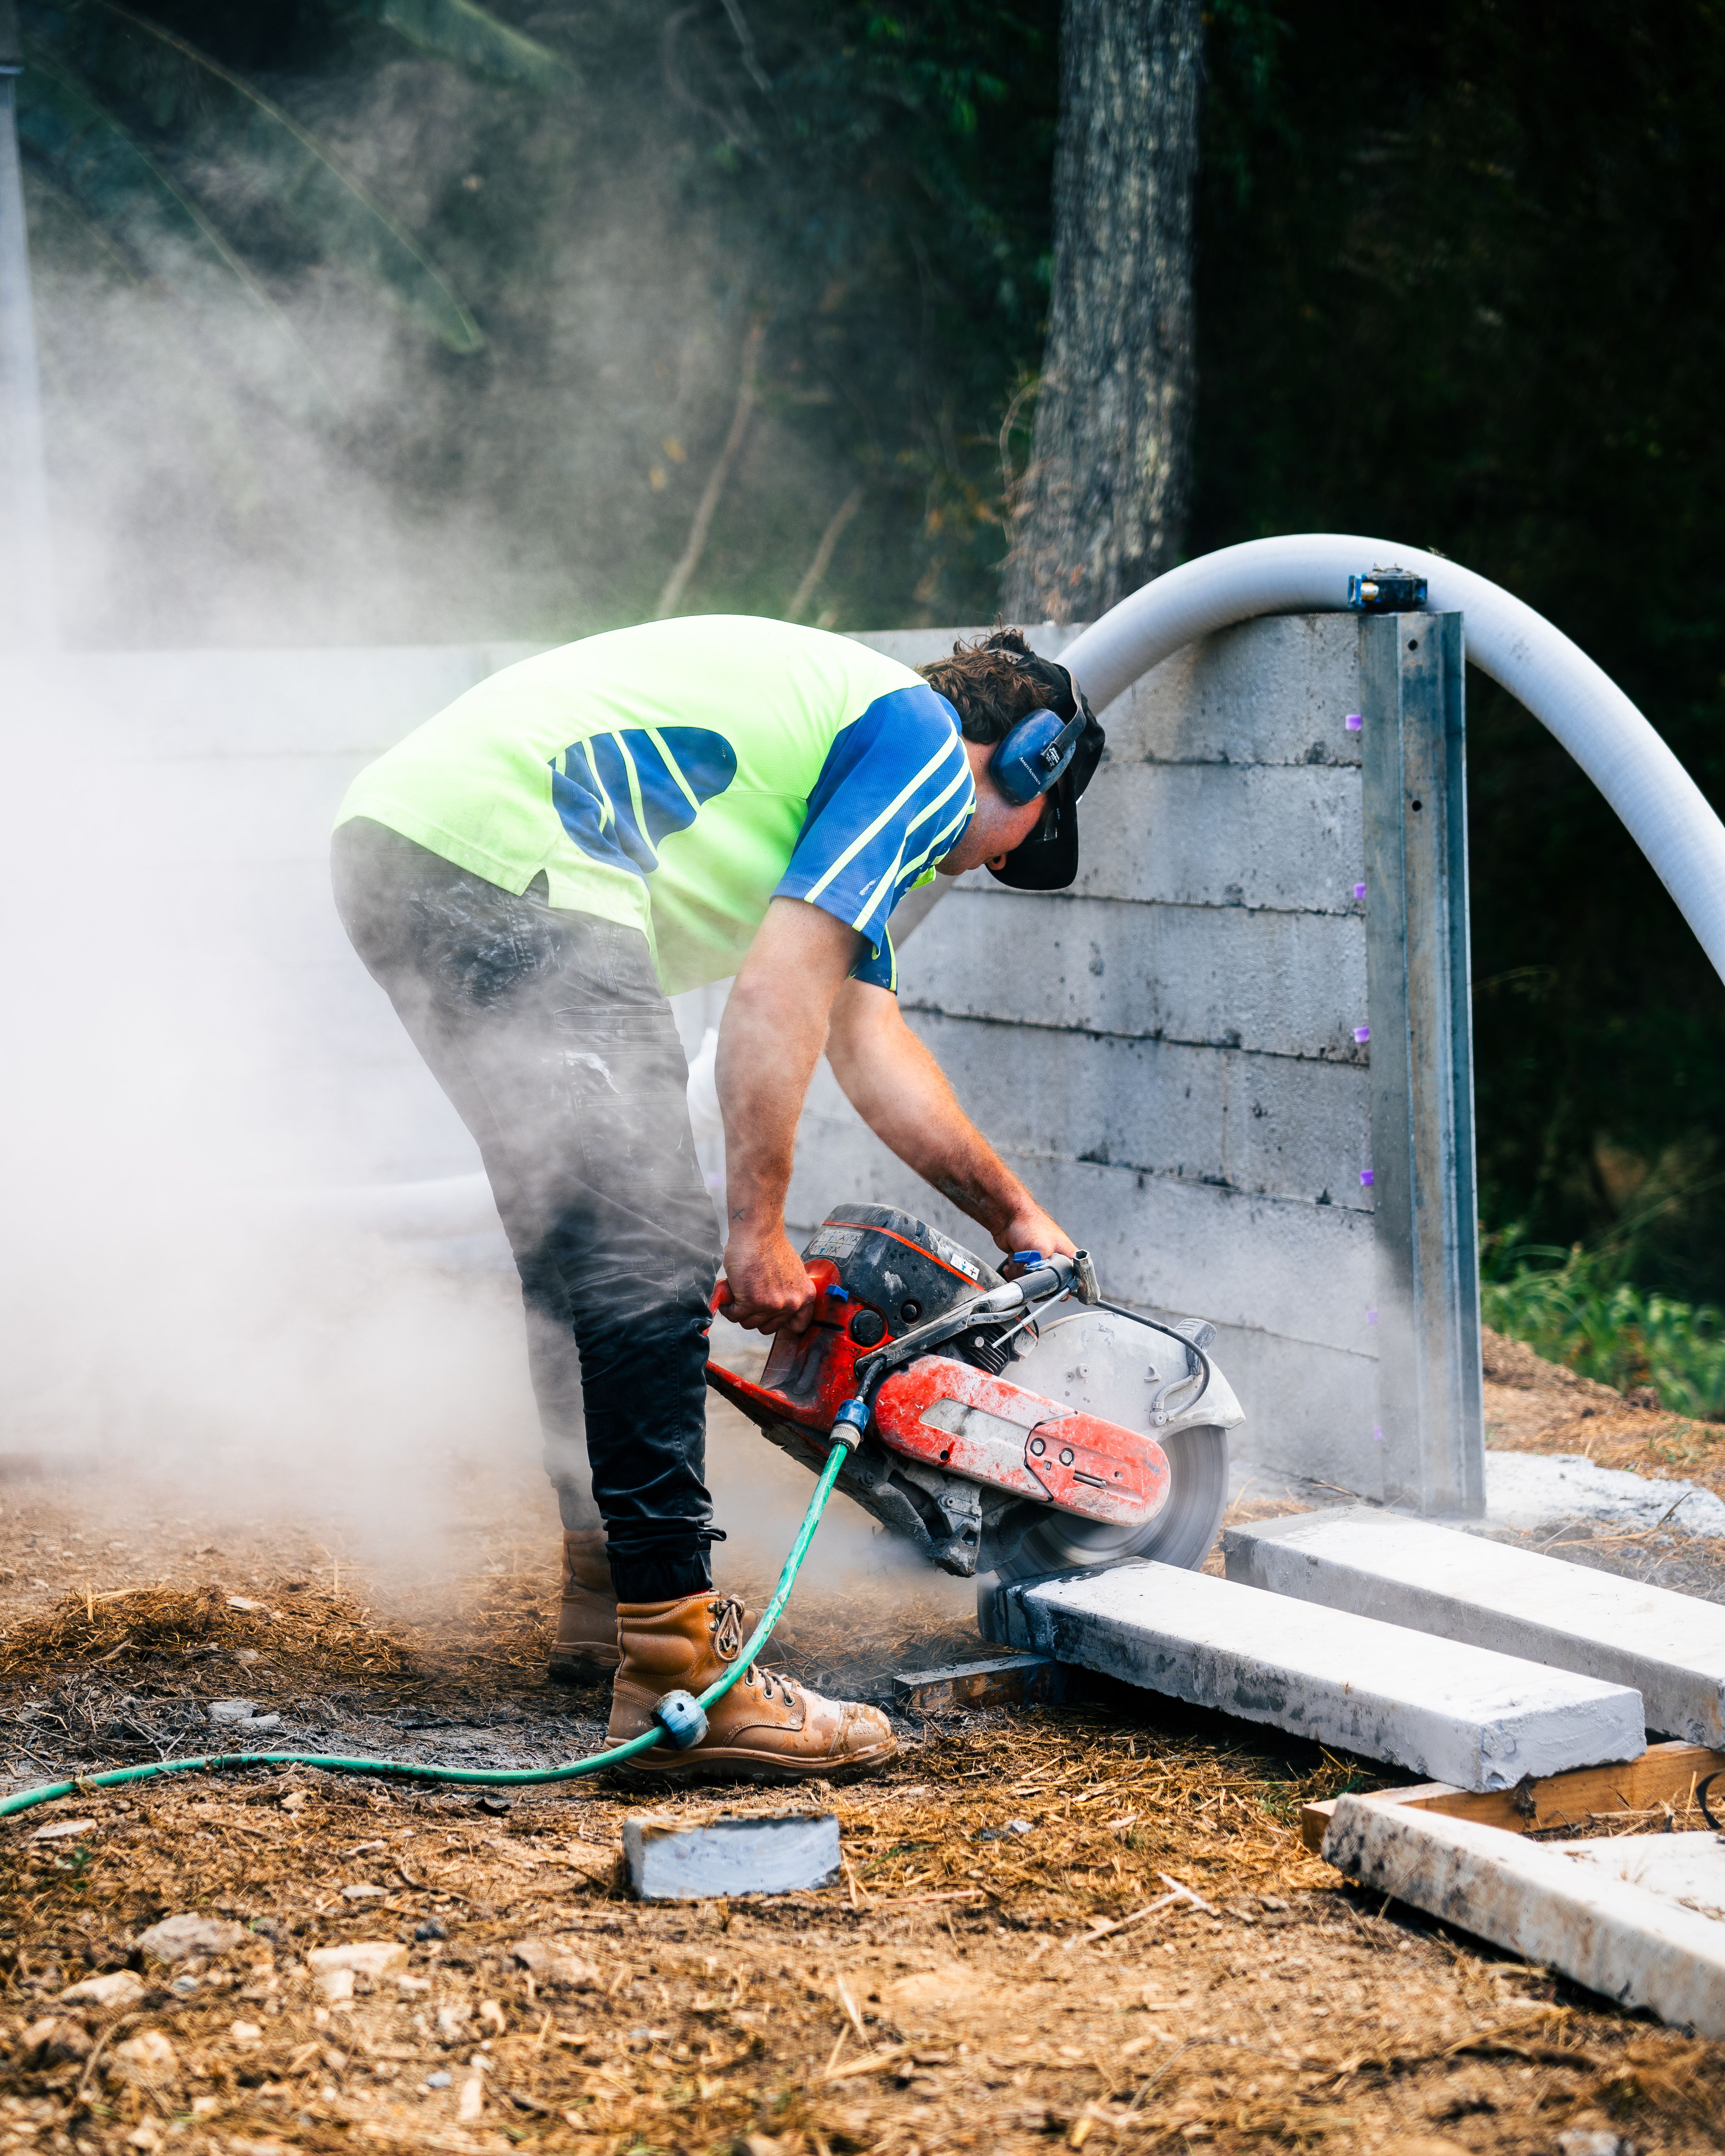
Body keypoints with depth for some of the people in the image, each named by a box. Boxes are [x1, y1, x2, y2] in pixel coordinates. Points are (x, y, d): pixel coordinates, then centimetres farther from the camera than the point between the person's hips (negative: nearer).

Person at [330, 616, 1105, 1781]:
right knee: (648, 1257, -10)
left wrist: (1016, 1214, 47)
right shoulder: (928, 747, 3)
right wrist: (761, 1230, -3)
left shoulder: (845, 714, 32)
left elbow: (872, 1045, 40)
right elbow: (778, 996, -8)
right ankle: (672, 1667, -13)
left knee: (581, 1243, 22)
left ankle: (613, 1592, 33)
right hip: (509, 865, -11)